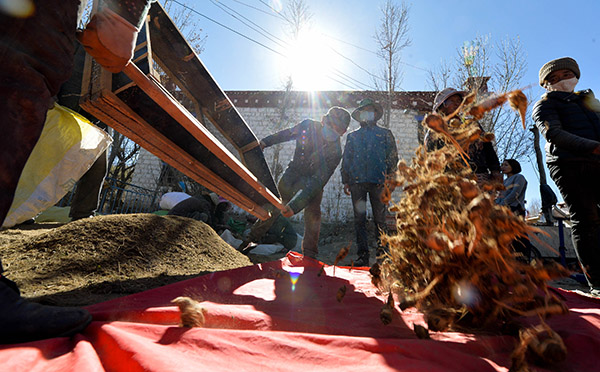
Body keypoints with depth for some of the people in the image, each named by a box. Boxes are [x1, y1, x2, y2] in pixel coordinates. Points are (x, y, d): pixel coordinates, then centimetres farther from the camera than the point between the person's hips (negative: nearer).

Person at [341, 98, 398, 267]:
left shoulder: (385, 134, 15)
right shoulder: (352, 136, 20)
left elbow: (393, 157, 10)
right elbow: (346, 160, 17)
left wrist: (388, 177, -4)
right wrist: (346, 181, 8)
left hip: (378, 182, -1)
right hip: (357, 182, 2)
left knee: (380, 218, -1)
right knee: (359, 218, 0)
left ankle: (382, 253, 9)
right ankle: (363, 255, 5)